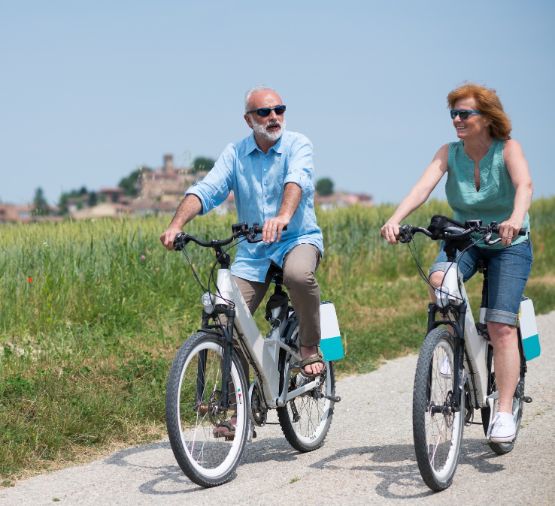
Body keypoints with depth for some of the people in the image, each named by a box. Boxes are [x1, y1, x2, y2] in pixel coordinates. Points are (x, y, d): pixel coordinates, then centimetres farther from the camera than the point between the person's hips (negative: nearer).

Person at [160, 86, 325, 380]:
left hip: (298, 239, -3)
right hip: (252, 249, 3)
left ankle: (311, 349, -13)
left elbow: (297, 179, -24)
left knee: (298, 274, -37)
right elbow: (205, 190, -8)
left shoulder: (297, 145, -3)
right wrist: (176, 225, -27)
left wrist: (284, 216, -46)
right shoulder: (235, 154, 5)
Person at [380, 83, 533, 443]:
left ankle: (505, 413, -8)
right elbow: (423, 186, -24)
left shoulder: (507, 149, -16)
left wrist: (516, 218, -56)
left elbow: (524, 184, -34)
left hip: (509, 244, -2)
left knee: (501, 326, -15)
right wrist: (395, 220, -41)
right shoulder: (450, 153, -9)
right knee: (438, 280, -31)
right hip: (464, 239, 2)